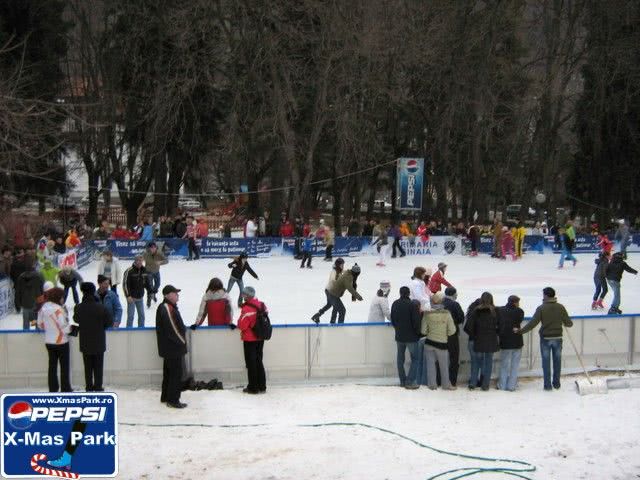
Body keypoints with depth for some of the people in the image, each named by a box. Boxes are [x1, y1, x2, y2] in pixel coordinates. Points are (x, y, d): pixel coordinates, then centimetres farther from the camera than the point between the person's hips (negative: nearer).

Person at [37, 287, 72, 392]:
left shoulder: (43, 308, 0)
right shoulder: (58, 309, -21)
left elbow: (40, 325, 7)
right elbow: (64, 326, -22)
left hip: (49, 341, 6)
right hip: (61, 341, -6)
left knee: (52, 365, 13)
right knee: (64, 365, 6)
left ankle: (53, 388, 17)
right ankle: (65, 388, 10)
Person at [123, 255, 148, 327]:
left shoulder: (144, 270, 4)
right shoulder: (129, 271, -16)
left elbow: (146, 282, 16)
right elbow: (125, 284, -17)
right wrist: (128, 296, -22)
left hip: (140, 297, 6)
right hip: (131, 297, -6)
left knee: (142, 315, 12)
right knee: (130, 315, -4)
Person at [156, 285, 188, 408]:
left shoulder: (165, 307, 13)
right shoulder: (168, 308, -21)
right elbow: (174, 328, -23)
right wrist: (182, 342, -12)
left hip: (168, 347, 11)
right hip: (174, 347, -11)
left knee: (169, 372, 19)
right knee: (176, 373, -5)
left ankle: (165, 397, 28)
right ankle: (173, 400, -1)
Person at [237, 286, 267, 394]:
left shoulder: (247, 308, -21)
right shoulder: (262, 305, 3)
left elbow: (242, 325, -19)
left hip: (250, 340, -7)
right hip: (260, 338, 7)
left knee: (251, 363, 3)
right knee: (259, 361, 16)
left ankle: (253, 387, 8)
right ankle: (262, 386, 19)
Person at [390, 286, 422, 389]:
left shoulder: (395, 304, 2)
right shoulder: (412, 305, -18)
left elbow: (392, 320, 10)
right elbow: (416, 321, -17)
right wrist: (418, 333, -1)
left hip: (399, 336, 6)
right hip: (411, 337, -6)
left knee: (400, 358, 16)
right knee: (416, 358, 4)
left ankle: (402, 380, 19)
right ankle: (410, 381, -3)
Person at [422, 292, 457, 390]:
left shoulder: (427, 314, -10)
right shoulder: (446, 313, -14)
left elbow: (423, 331, -6)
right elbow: (452, 331, -10)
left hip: (429, 342, 1)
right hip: (442, 343, -1)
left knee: (431, 364, 11)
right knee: (444, 366, 13)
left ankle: (432, 384, 17)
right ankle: (446, 384, 24)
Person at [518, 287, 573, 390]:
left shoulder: (541, 308, -11)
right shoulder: (560, 307, -4)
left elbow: (532, 323, -15)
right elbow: (568, 323, -1)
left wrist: (520, 331, -7)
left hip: (545, 338, -2)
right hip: (558, 338, 2)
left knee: (546, 362, 6)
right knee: (557, 361, 14)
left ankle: (547, 385, 9)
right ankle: (556, 383, 20)